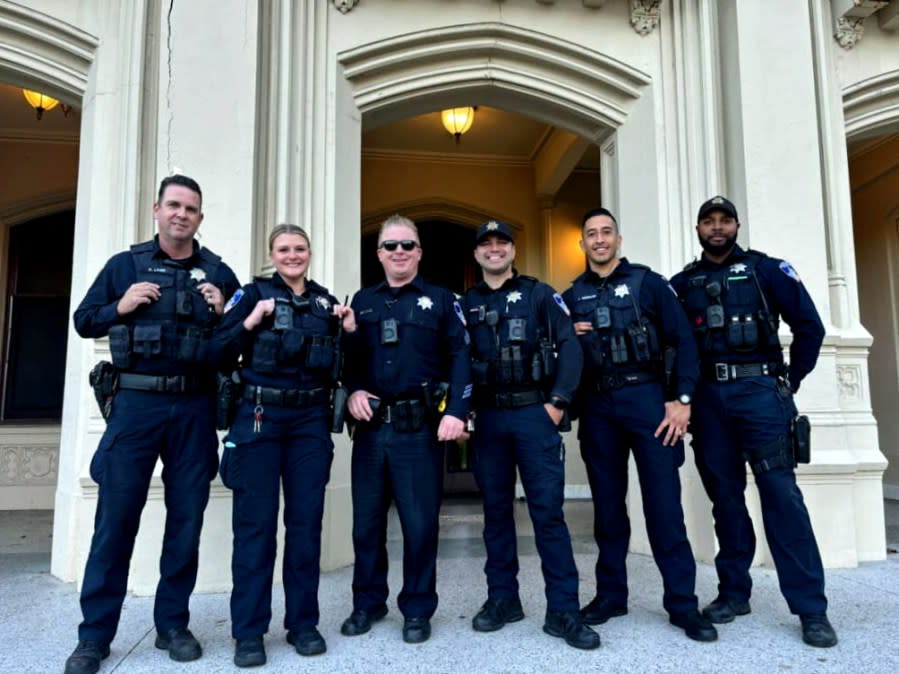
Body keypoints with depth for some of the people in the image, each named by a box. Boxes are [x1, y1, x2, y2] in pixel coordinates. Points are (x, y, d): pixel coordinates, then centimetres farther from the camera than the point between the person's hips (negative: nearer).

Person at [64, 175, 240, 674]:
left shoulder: (218, 273, 10)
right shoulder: (125, 265, 8)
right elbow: (83, 322, 11)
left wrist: (224, 315, -7)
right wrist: (120, 308, -7)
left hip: (194, 408, 1)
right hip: (136, 402, -1)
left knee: (186, 519, 6)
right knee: (115, 517, 1)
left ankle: (173, 625, 21)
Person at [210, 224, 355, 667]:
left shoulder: (326, 302, 12)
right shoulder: (253, 294, 2)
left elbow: (341, 369, 14)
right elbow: (219, 357, -5)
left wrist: (350, 332, -1)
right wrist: (249, 323, -18)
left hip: (311, 421, 3)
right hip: (260, 418, -3)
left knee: (306, 522, 7)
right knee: (255, 523, 1)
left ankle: (303, 623, 19)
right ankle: (248, 631, 13)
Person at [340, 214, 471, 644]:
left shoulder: (440, 300, 6)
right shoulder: (362, 301, 15)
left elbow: (460, 357, -1)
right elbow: (347, 355, 13)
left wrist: (456, 411, -13)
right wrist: (352, 390, -6)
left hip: (420, 428, -3)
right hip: (371, 426, 3)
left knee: (420, 522, 4)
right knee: (366, 520, 10)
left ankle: (417, 609, 21)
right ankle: (368, 602, 28)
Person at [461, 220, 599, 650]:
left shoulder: (539, 294, 5)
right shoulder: (467, 304, 12)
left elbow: (570, 346, -2)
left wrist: (558, 401, -10)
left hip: (534, 412, -3)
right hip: (487, 417, 3)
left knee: (548, 510, -3)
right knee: (496, 509, 10)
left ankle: (563, 611, 5)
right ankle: (502, 598, 22)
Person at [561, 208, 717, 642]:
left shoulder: (647, 282, 4)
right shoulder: (572, 297, 12)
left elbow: (682, 340, -1)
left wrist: (682, 399, -9)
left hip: (646, 397, -3)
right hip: (596, 406, 3)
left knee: (663, 501, -2)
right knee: (607, 502, 10)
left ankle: (682, 603, 9)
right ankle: (610, 594, 21)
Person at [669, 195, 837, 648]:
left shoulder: (766, 270, 4)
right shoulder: (683, 283, 11)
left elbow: (809, 326, 3)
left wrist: (791, 380, 3)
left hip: (759, 391, -2)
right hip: (709, 398, 3)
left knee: (780, 492, -6)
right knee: (724, 494, 7)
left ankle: (810, 607, 1)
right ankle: (734, 592, 18)